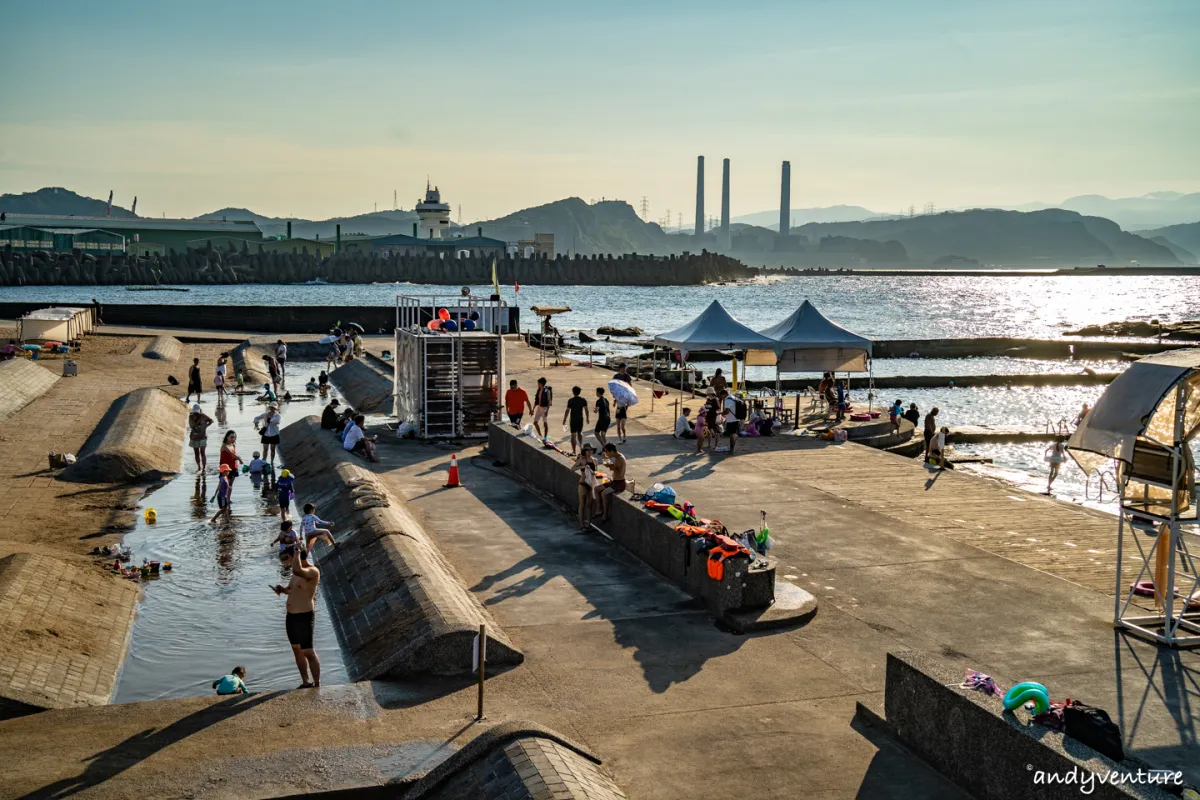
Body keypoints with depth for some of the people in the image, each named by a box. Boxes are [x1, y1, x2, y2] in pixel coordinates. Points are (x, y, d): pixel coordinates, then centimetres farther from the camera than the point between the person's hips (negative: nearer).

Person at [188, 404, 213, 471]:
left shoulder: (203, 416, -7)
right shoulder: (191, 416, -2)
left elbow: (211, 420, 7)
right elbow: (191, 425, -7)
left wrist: (206, 426, -6)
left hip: (202, 437, -3)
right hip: (194, 437, 3)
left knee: (202, 453, -8)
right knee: (196, 453, 11)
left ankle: (204, 468, -7)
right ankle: (199, 467, 23)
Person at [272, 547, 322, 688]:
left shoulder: (313, 572, -19)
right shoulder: (299, 571, 10)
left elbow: (296, 571, -41)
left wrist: (297, 553, -26)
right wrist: (282, 589, 3)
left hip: (305, 617, -10)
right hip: (291, 616, 10)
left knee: (308, 652, -7)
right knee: (297, 650, 15)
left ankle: (317, 685, 1)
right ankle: (305, 683, 26)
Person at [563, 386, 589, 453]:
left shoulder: (570, 400, -10)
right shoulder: (583, 400, 0)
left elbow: (567, 411, -10)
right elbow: (586, 410, 3)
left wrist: (564, 419, -4)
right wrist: (588, 418, 14)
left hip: (573, 419, -3)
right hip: (580, 419, 3)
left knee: (573, 434, 1)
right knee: (579, 432, 25)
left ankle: (574, 450, 1)